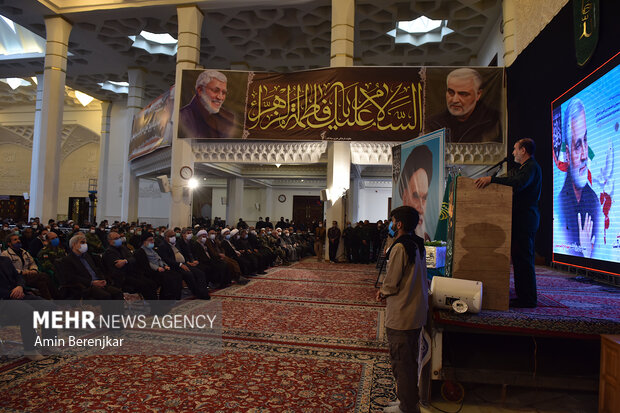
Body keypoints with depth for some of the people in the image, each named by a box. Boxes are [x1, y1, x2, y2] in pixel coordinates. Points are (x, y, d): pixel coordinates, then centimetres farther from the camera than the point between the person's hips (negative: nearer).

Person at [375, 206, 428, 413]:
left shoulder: (399, 247, -21)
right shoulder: (418, 245, 7)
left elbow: (391, 284, -19)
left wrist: (383, 292, 2)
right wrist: (386, 289, 12)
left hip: (401, 314, -9)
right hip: (417, 312, 9)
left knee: (401, 361, 4)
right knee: (410, 359, 21)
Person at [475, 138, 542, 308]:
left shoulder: (531, 167, -11)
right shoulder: (527, 167, 23)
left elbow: (518, 183, -29)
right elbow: (518, 185, 22)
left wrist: (492, 179, -30)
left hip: (525, 219, -10)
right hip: (522, 219, 10)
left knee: (523, 258, -7)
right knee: (519, 257, 12)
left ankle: (528, 299, 0)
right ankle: (524, 296, 20)